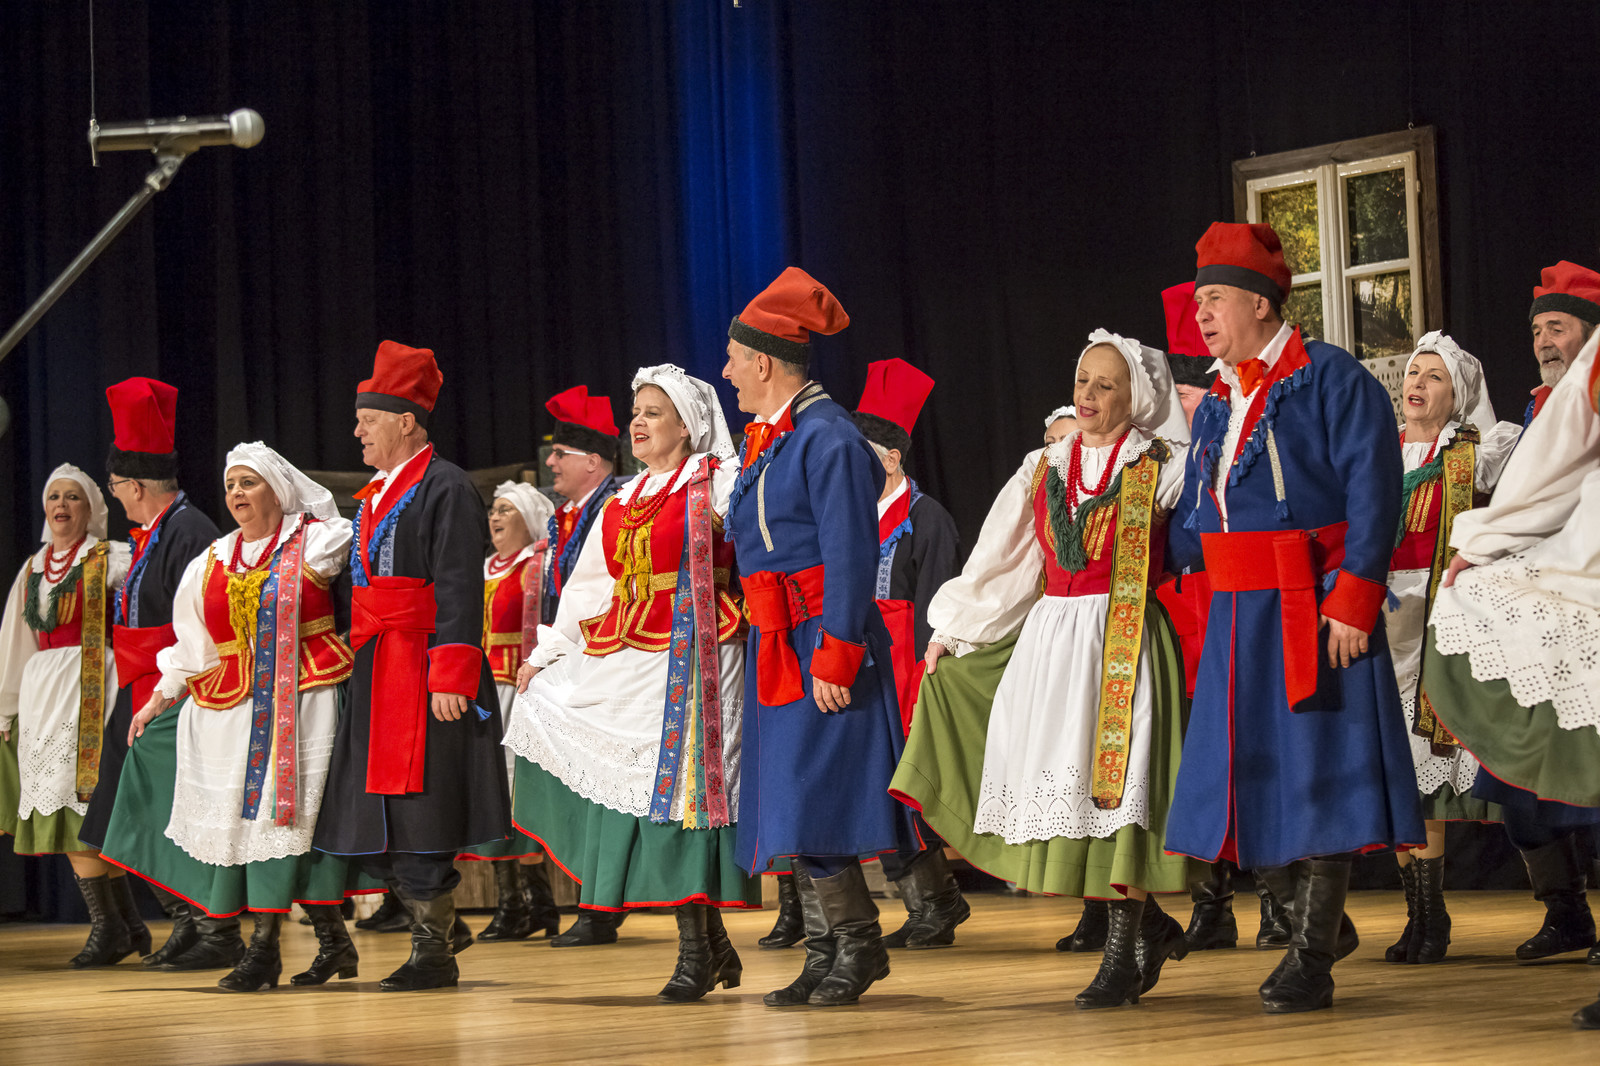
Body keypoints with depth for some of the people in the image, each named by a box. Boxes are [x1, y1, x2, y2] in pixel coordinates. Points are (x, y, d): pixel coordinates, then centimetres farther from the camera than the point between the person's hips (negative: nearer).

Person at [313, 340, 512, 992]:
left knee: (415, 813, -7)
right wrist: (360, 666, 20)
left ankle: (434, 955, 1)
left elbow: (459, 592, -16)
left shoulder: (445, 488, -9)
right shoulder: (376, 494, 19)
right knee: (372, 818, 8)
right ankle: (440, 924, 23)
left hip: (424, 669, -9)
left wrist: (450, 679, -21)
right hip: (376, 673, 9)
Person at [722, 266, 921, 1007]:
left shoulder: (826, 438, -13)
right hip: (777, 652, 10)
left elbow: (851, 557, -18)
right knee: (790, 809, 9)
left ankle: (859, 945, 1)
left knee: (809, 803, -10)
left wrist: (836, 657, -21)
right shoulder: (765, 439, 16)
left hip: (821, 640, -10)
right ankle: (826, 956, 15)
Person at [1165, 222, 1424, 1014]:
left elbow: (1372, 495, -13)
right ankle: (1319, 926, 26)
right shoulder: (1215, 405, 16)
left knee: (1316, 777, -4)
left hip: (1313, 613, -7)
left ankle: (1311, 962, 0)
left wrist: (1352, 600, -20)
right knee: (1251, 775, 8)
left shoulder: (1333, 380, -6)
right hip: (1237, 619, 7)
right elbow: (1192, 518, 20)